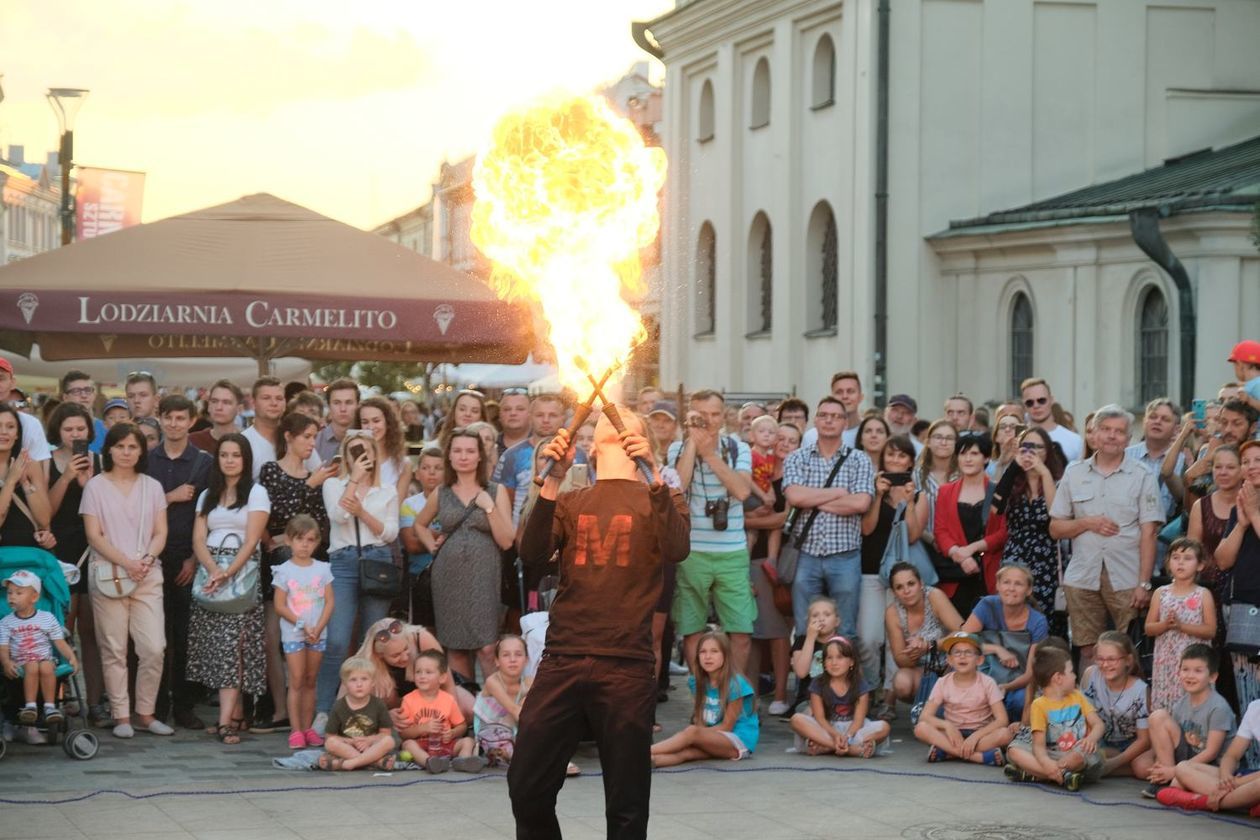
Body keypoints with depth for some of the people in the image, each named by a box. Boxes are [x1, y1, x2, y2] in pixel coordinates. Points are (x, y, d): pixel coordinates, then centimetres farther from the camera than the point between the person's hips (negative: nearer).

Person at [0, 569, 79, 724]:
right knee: (32, 667, -35)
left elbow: (60, 643, 6)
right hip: (20, 663, 0)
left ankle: (50, 706, -28)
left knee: (46, 667, -34)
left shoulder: (47, 618, 7)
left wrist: (72, 658, -11)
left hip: (45, 659, 0)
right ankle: (30, 706, -32)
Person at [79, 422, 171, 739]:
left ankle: (146, 712, 5)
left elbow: (160, 533, 9)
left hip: (148, 574, 2)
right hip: (108, 574, -2)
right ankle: (121, 716, 6)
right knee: (114, 649, -1)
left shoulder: (152, 487, 13)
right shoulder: (95, 486, 5)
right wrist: (125, 562, -14)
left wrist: (147, 559, -10)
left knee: (154, 647, -7)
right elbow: (94, 535, -2)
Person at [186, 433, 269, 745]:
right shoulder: (207, 496, 17)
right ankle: (237, 714, 6)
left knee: (231, 643, -14)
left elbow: (251, 541, -6)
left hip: (241, 573, -5)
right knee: (217, 644, 0)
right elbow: (198, 540, 7)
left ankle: (226, 721, -20)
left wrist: (228, 574, -19)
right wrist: (213, 570, -13)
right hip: (210, 574, 5)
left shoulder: (256, 493, 3)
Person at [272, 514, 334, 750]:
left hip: (318, 633, 3)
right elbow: (280, 606, -5)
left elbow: (329, 602, 2)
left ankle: (308, 728, 12)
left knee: (310, 681, 8)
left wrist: (318, 628, -11)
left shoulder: (322, 569, 5)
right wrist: (302, 625, -13)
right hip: (293, 633, -3)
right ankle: (296, 731, -5)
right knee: (297, 681, -6)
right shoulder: (284, 571, -3)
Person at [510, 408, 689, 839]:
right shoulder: (569, 502, 16)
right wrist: (552, 480, -10)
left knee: (626, 804, 1)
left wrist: (653, 473, -19)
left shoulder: (657, 499, 11)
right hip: (562, 660, 2)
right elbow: (532, 557, 0)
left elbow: (677, 550, -10)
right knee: (527, 787, 1)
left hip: (626, 665, -2)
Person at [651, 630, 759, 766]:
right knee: (687, 752, -28)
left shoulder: (735, 684, -12)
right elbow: (700, 721, 9)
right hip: (713, 739, 6)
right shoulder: (699, 683, 8)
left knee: (692, 733, -31)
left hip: (739, 741, -6)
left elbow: (726, 726, -10)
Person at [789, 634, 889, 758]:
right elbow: (820, 718, -9)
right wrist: (835, 735, -29)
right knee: (797, 719, -28)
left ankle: (825, 747, -34)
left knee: (883, 727, -27)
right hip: (826, 729, 0)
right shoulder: (818, 684, -2)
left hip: (853, 729, 1)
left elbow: (858, 719, -11)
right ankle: (854, 749, -38)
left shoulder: (860, 686, -1)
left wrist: (847, 737, -32)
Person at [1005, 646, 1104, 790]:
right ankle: (1063, 775, -38)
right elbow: (1039, 744, -9)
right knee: (1015, 749, -23)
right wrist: (1046, 762, -33)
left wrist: (1091, 738, -21)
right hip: (1052, 756, -1)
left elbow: (1098, 724, 5)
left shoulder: (1077, 697, 14)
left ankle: (1033, 774, -26)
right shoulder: (1040, 705, 1)